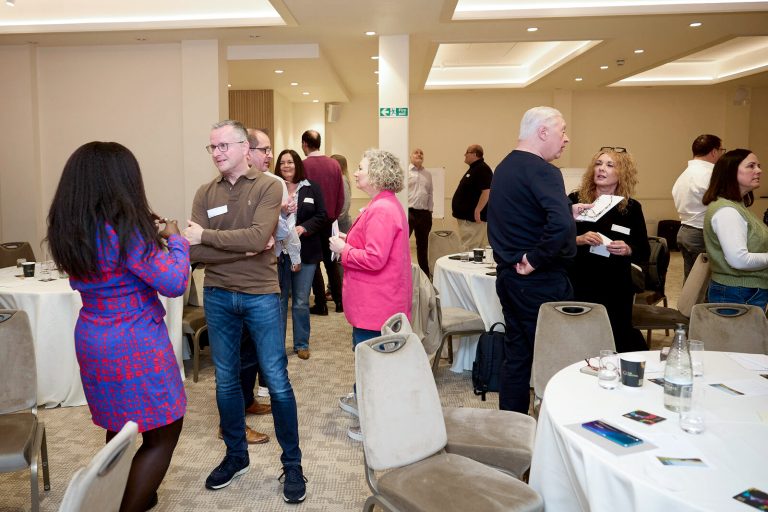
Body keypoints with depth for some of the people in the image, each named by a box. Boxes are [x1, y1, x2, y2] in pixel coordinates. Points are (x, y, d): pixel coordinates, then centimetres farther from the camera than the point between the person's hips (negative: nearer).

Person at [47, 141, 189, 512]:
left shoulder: (70, 229, 1)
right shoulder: (124, 229, -23)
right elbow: (174, 283, -20)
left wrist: (149, 235, 10)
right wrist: (175, 239, -6)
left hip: (93, 339, 8)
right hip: (134, 343, -8)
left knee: (119, 427, 24)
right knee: (162, 434, 6)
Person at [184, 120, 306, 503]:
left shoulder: (268, 187, -7)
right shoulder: (205, 193, 4)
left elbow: (258, 237, -22)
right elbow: (195, 251, -7)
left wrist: (206, 235, -15)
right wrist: (241, 249, -18)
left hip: (261, 295, -4)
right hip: (217, 297, 4)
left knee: (276, 380, 2)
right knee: (226, 380, 14)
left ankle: (292, 464, 17)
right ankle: (235, 456, 32)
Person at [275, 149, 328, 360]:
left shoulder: (312, 189, 3)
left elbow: (321, 216, -1)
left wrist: (304, 227, -16)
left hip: (305, 252, 1)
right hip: (279, 251, 0)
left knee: (301, 301, 9)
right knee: (279, 299, 9)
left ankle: (301, 343, 22)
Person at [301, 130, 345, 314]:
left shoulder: (304, 165, -14)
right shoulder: (334, 164, -1)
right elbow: (341, 196, 2)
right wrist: (334, 215, 13)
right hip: (330, 220, 4)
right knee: (331, 261, 16)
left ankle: (321, 305, 8)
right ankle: (339, 302, 19)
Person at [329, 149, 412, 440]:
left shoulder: (381, 210, -22)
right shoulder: (388, 204, 13)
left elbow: (374, 259, -28)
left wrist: (343, 249, -13)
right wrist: (350, 241, 10)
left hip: (376, 304, -11)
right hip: (378, 299, 11)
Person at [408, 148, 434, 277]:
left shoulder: (427, 174, 14)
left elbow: (430, 194, 17)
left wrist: (430, 211, 12)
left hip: (424, 213, 5)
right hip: (408, 212, -5)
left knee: (423, 245, 14)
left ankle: (425, 274, 25)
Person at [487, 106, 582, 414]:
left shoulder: (503, 168, 12)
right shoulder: (541, 171, -17)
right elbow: (561, 225, -33)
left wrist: (568, 209, 21)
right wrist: (535, 259, -20)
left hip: (508, 276, 9)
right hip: (540, 282, -9)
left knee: (516, 356, 16)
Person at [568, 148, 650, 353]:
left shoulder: (631, 208, 1)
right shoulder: (575, 200, -1)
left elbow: (644, 253, 5)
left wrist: (628, 250, -15)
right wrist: (578, 240, -19)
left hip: (616, 290, 1)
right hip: (579, 286, 0)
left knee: (618, 340, 8)